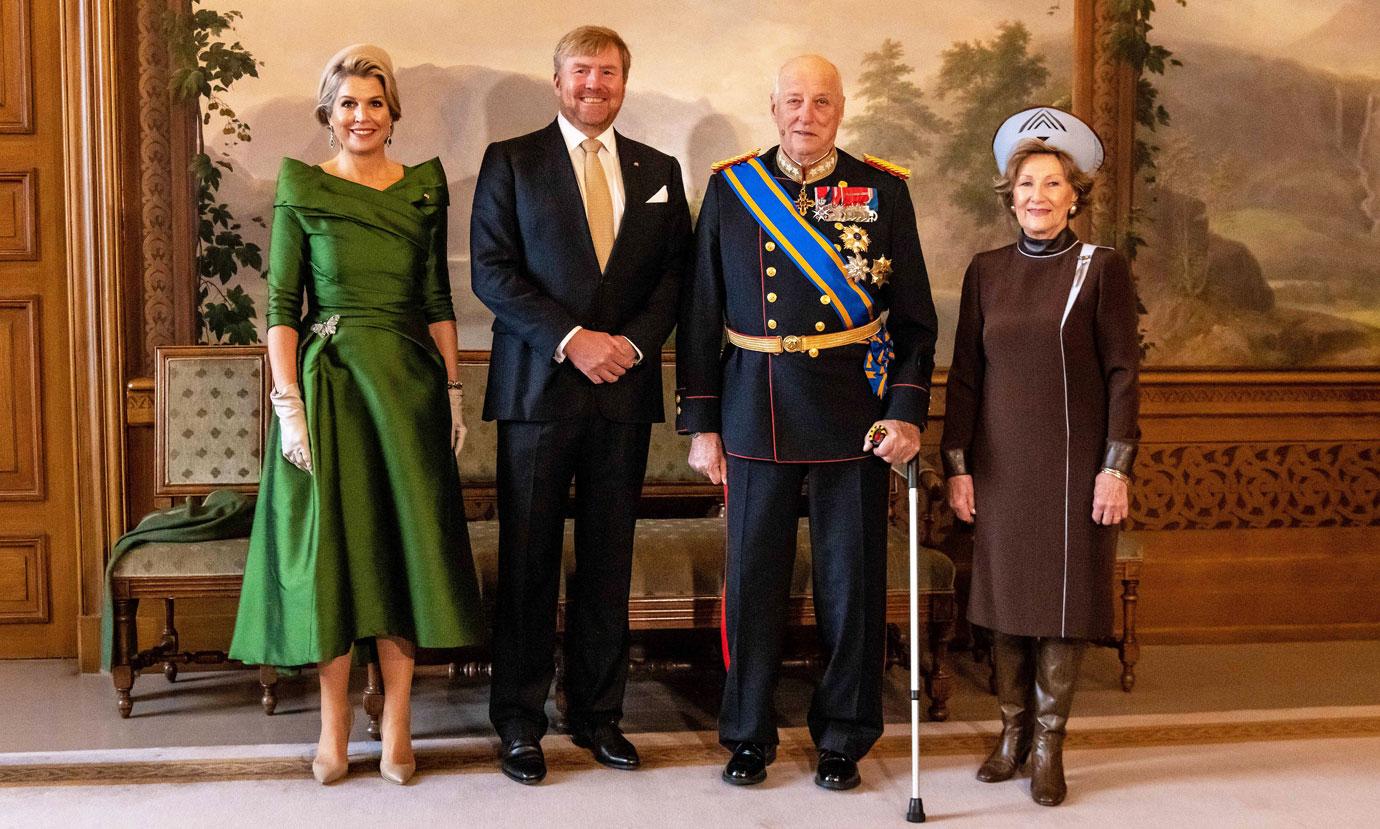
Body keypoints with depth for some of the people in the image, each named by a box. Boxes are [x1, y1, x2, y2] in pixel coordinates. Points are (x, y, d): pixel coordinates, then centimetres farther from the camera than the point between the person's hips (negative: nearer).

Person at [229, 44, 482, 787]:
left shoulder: (423, 188, 7)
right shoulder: (300, 189, 1)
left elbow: (437, 299, 9)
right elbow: (282, 304, -3)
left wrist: (454, 389, 3)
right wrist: (288, 404, -11)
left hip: (407, 382, 2)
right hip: (328, 381, -2)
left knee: (404, 542, 4)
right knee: (331, 545, 3)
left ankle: (396, 721, 14)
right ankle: (334, 719, 16)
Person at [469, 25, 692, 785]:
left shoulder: (658, 172, 14)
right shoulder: (510, 161, 4)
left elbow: (674, 272, 10)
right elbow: (490, 270, -5)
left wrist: (634, 341, -7)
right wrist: (571, 339, -13)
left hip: (624, 387, 3)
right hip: (538, 386, -3)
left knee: (608, 560, 8)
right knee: (527, 560, 2)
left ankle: (598, 714, 19)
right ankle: (520, 722, 12)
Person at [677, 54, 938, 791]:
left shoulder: (883, 191, 2)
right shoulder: (730, 186, 4)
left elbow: (913, 316, 4)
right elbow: (701, 315, 5)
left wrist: (907, 412, -7)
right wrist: (701, 425, 2)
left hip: (852, 414, 0)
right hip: (755, 416, 1)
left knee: (851, 579, 6)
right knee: (753, 577, 8)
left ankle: (843, 737, 23)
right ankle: (747, 735, 24)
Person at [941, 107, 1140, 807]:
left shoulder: (1101, 269, -2)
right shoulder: (986, 272, 6)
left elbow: (1122, 374, -4)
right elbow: (965, 373, 7)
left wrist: (1116, 468, -9)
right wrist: (957, 464, 2)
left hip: (1075, 464, -3)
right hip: (1000, 463, 3)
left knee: (1063, 598, 2)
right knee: (1004, 597, 8)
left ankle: (1048, 745, 14)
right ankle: (1012, 734, 22)